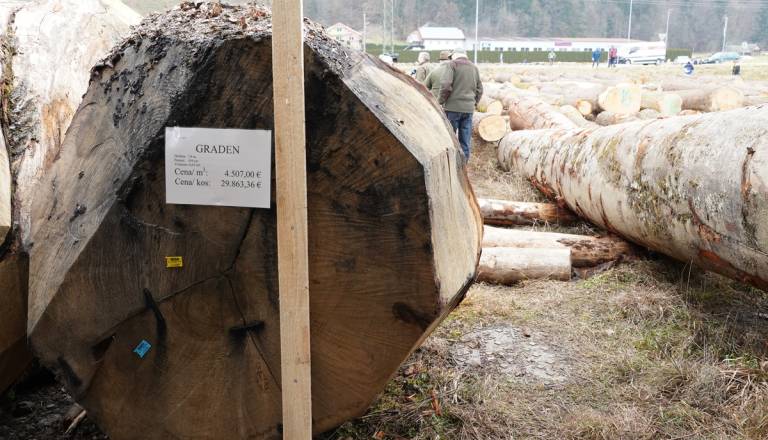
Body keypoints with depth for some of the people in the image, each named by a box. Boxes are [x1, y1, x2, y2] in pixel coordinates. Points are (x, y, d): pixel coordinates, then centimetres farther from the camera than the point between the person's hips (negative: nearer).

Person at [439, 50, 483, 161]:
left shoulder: (452, 64, -2)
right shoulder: (474, 67, 16)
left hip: (453, 106, -5)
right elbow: (479, 89, 18)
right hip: (469, 108, 5)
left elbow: (446, 84, -14)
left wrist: (441, 101, -4)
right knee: (465, 139, 8)